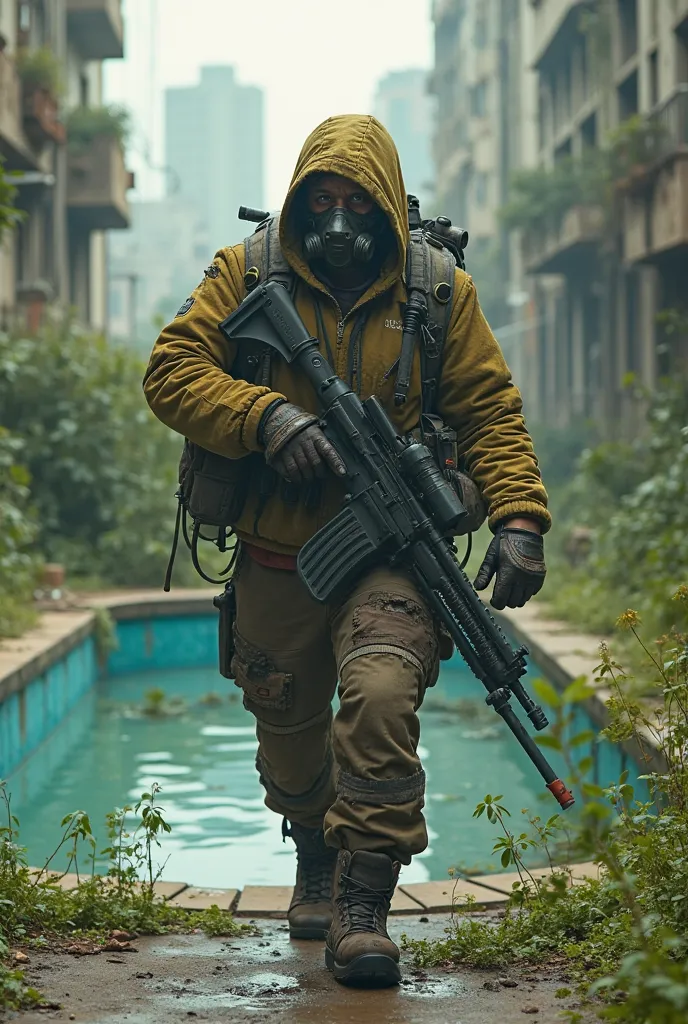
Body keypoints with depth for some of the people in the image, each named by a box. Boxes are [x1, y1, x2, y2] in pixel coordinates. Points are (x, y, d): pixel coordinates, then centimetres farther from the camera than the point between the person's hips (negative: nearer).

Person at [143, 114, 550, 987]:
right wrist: (265, 417, -22)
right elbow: (171, 372, -5)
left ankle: (363, 907, -18)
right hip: (278, 562, 2)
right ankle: (317, 861, 47)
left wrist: (519, 518, -12)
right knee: (288, 734, 15)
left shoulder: (439, 293, 3)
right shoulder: (245, 277, 2)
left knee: (381, 697, -27)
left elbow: (490, 413, 3)